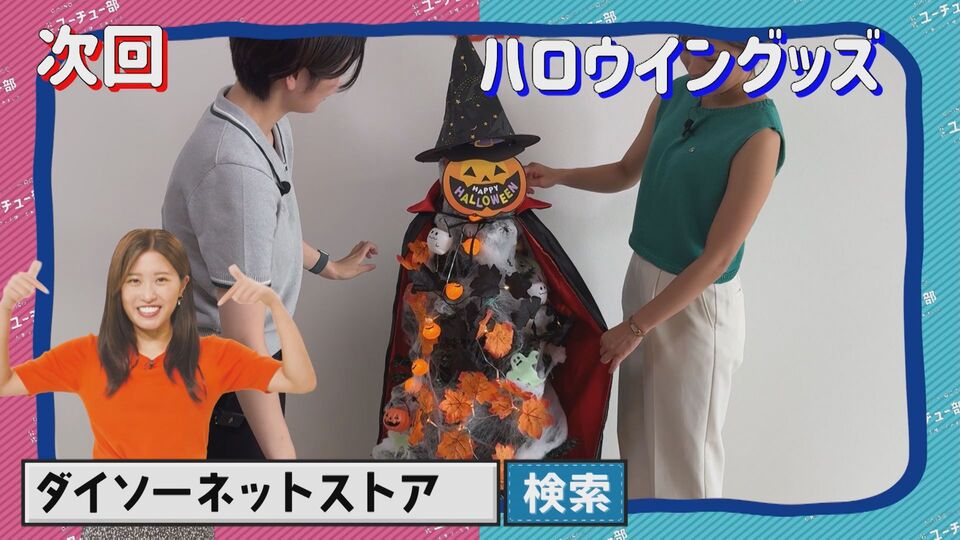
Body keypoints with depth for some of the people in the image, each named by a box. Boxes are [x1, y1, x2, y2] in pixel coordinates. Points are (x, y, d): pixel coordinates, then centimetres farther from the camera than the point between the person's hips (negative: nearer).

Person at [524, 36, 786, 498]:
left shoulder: (759, 135, -22)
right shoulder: (675, 96, 0)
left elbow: (717, 257, -21)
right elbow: (626, 173, 14)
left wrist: (636, 326, -18)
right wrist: (557, 177, -2)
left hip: (697, 303, -6)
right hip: (642, 278, 7)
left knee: (685, 446, 12)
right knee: (637, 429, 22)